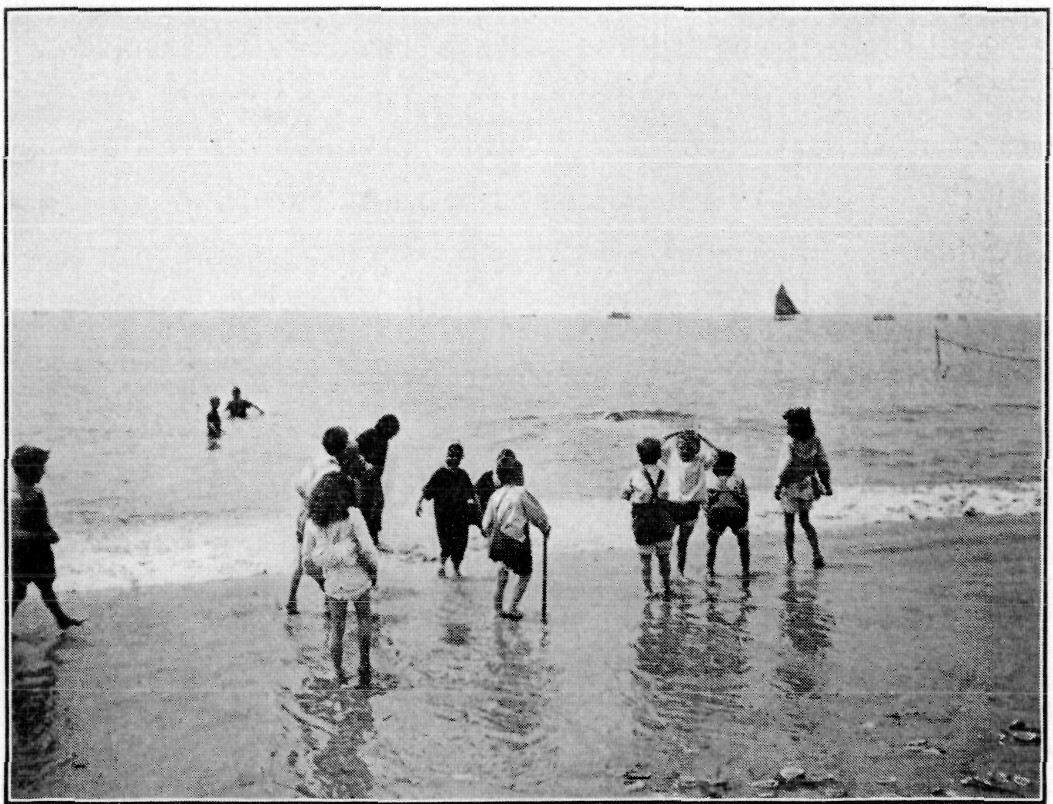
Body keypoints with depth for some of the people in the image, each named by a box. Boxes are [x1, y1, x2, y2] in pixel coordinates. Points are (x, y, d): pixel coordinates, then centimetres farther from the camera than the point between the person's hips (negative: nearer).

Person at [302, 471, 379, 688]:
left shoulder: (312, 522, -10)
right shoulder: (352, 515, -20)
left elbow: (308, 553, 2)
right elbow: (367, 549, -21)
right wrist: (374, 571, -4)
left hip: (334, 584, 2)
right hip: (358, 580, -2)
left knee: (336, 627, 19)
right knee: (364, 617, 24)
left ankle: (339, 675, 26)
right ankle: (364, 665, 21)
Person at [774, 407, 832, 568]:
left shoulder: (790, 442, -20)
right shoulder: (815, 440, -3)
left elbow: (786, 466, -22)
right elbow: (823, 464, 1)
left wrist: (778, 487, -13)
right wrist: (827, 485, 10)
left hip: (791, 488, -5)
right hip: (808, 487, 5)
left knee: (789, 523, 11)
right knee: (805, 521, 19)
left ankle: (790, 557, 19)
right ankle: (816, 554, 3)